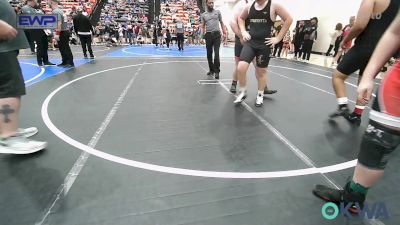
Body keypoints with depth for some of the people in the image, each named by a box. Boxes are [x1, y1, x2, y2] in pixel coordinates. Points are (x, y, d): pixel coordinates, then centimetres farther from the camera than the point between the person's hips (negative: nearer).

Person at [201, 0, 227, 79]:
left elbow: (221, 22, 12)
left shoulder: (217, 12, 8)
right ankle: (211, 70, 20)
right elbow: (203, 26, 11)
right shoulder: (203, 15, 9)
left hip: (217, 34, -2)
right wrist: (202, 33, -7)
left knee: (216, 53, -12)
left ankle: (216, 71, -6)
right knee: (209, 54, 7)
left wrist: (224, 30, 2)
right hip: (208, 35, 2)